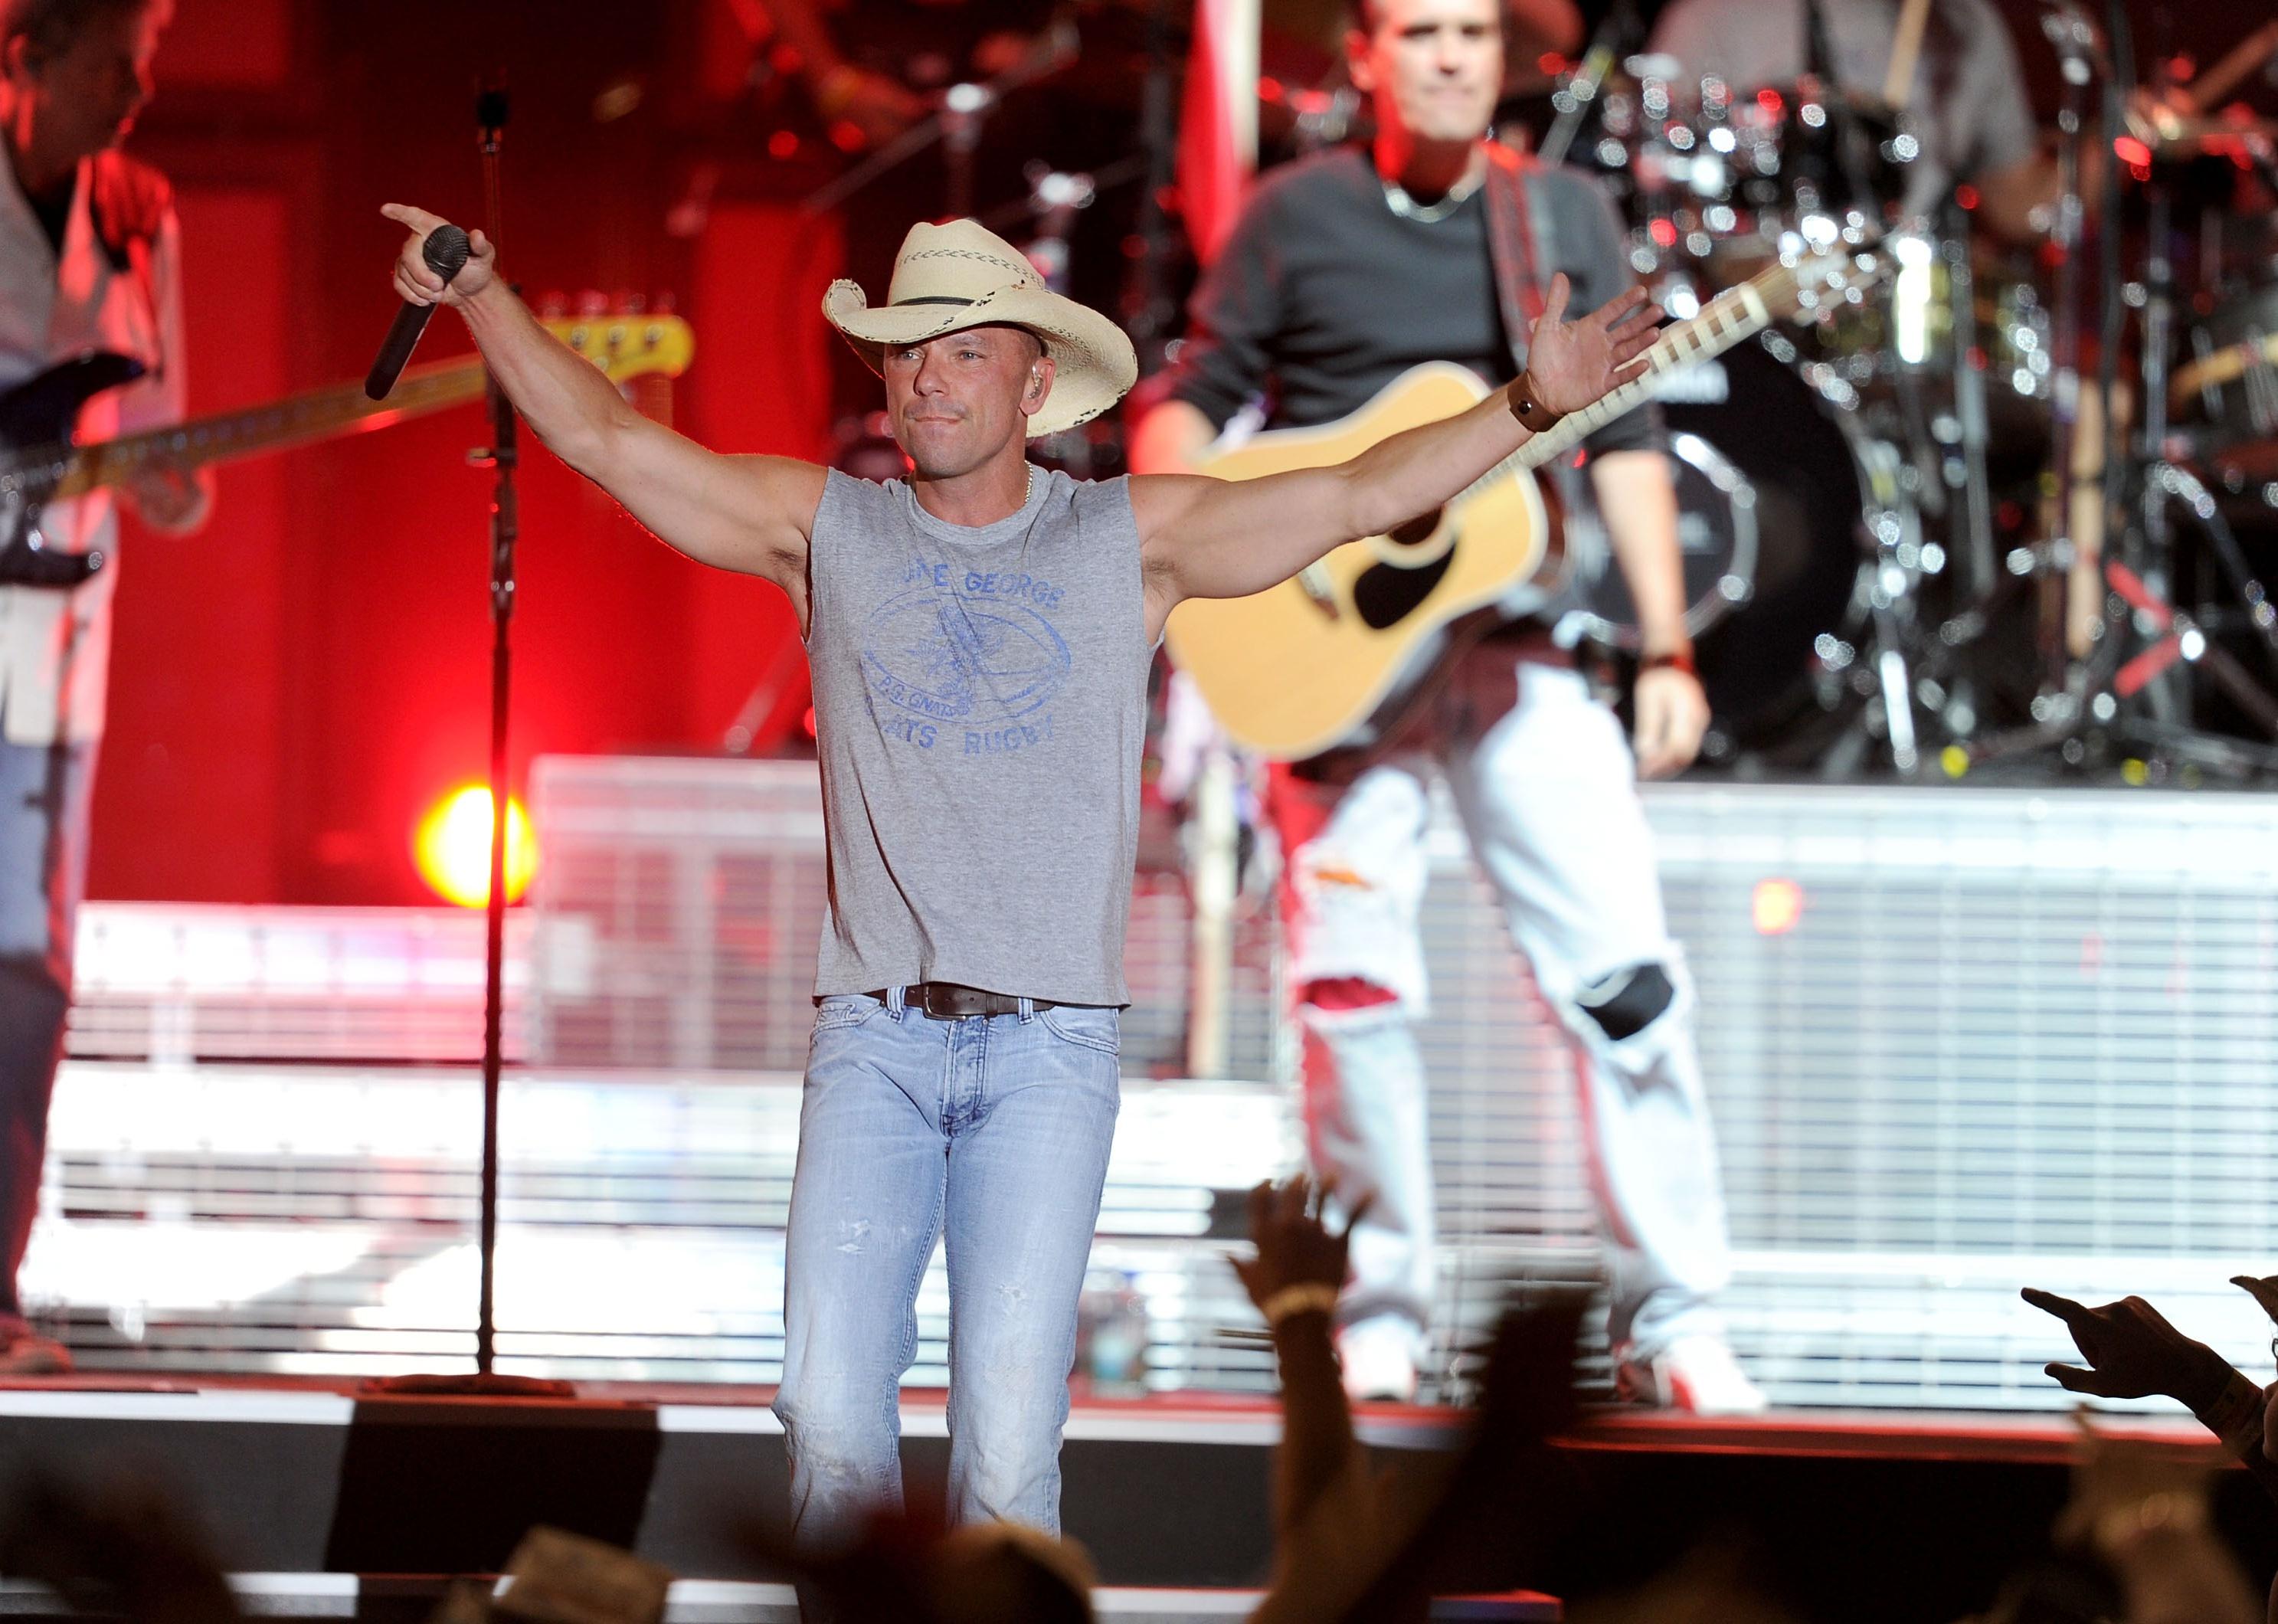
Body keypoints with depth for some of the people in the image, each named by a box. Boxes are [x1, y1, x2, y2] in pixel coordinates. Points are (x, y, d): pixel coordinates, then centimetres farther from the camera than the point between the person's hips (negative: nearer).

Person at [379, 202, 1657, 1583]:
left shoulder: (1131, 539, 8)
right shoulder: (826, 529, 11)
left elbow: (1359, 496, 3)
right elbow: (609, 441, 9)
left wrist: (1530, 405, -8)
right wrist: (481, 296, -1)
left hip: (1050, 1046, -1)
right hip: (874, 1039, 1)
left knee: (1010, 1425, -9)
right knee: (829, 1406, -10)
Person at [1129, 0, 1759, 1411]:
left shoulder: (1566, 220, 8)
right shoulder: (1297, 217, 3)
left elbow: (1625, 441, 8)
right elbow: (1191, 400, 6)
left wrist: (1667, 650, 2)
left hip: (1518, 638, 1)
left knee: (1628, 972, -8)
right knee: (1353, 981, -5)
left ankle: (1676, 1321, -1)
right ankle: (1385, 1310, 10)